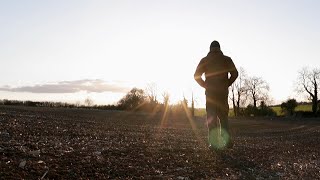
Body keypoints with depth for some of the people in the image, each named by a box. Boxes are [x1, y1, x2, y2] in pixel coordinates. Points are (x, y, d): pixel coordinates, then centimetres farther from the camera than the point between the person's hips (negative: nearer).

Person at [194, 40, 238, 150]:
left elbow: (197, 75, -3)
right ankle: (227, 141, 4)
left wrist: (205, 85, 5)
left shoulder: (205, 60, 4)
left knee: (211, 117, 2)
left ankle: (214, 143, -2)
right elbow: (234, 73, -3)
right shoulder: (227, 59, 6)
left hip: (210, 92, -1)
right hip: (223, 92, 1)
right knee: (223, 116, 12)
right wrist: (226, 85, 4)